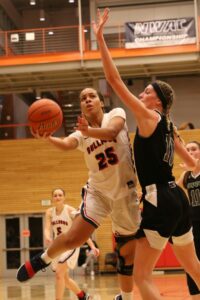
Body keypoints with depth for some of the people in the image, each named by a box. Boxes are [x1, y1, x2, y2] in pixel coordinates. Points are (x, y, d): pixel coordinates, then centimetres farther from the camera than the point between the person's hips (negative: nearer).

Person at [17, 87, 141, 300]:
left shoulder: (116, 114, -5)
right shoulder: (80, 135, -1)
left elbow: (111, 132, -29)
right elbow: (66, 144, -25)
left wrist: (88, 131, -49)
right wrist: (47, 138, -47)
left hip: (125, 192, 0)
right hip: (98, 191, 1)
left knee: (128, 252, 7)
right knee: (73, 238, -19)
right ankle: (42, 260, 9)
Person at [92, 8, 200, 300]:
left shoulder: (149, 118, -9)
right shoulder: (168, 126, 15)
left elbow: (115, 80, -14)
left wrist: (99, 37, -13)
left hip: (159, 202, -9)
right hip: (177, 198, 10)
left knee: (142, 276, -6)